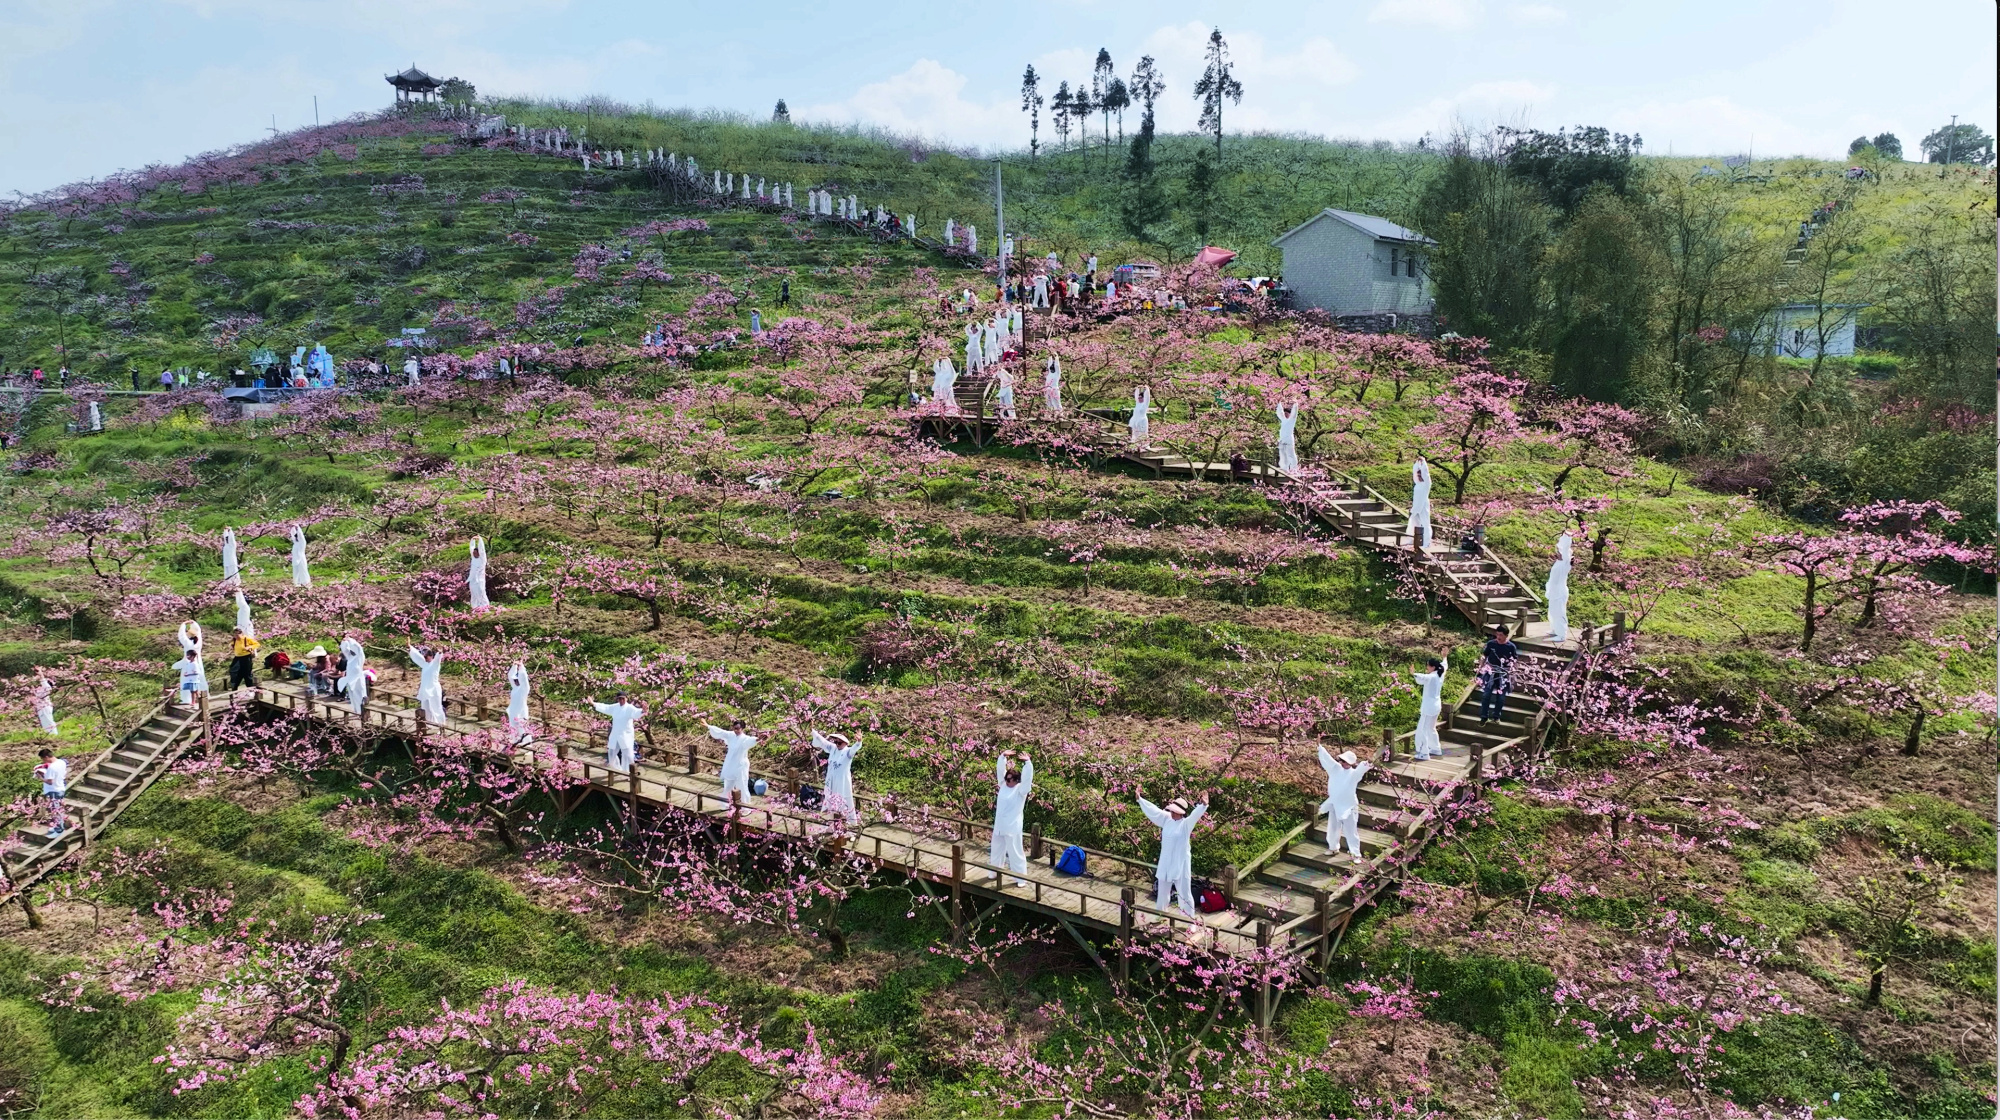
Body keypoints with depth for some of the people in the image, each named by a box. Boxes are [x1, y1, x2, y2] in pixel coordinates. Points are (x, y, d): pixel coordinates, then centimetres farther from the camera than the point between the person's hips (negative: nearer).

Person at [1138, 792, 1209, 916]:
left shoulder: (1186, 824, -13)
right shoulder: (1167, 819, 3)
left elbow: (1195, 814, -31)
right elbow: (1153, 809, 10)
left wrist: (1204, 805, -51)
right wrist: (1140, 799, 14)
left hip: (1181, 865, -6)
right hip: (1165, 864, 6)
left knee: (1185, 894, 0)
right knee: (1162, 892, 20)